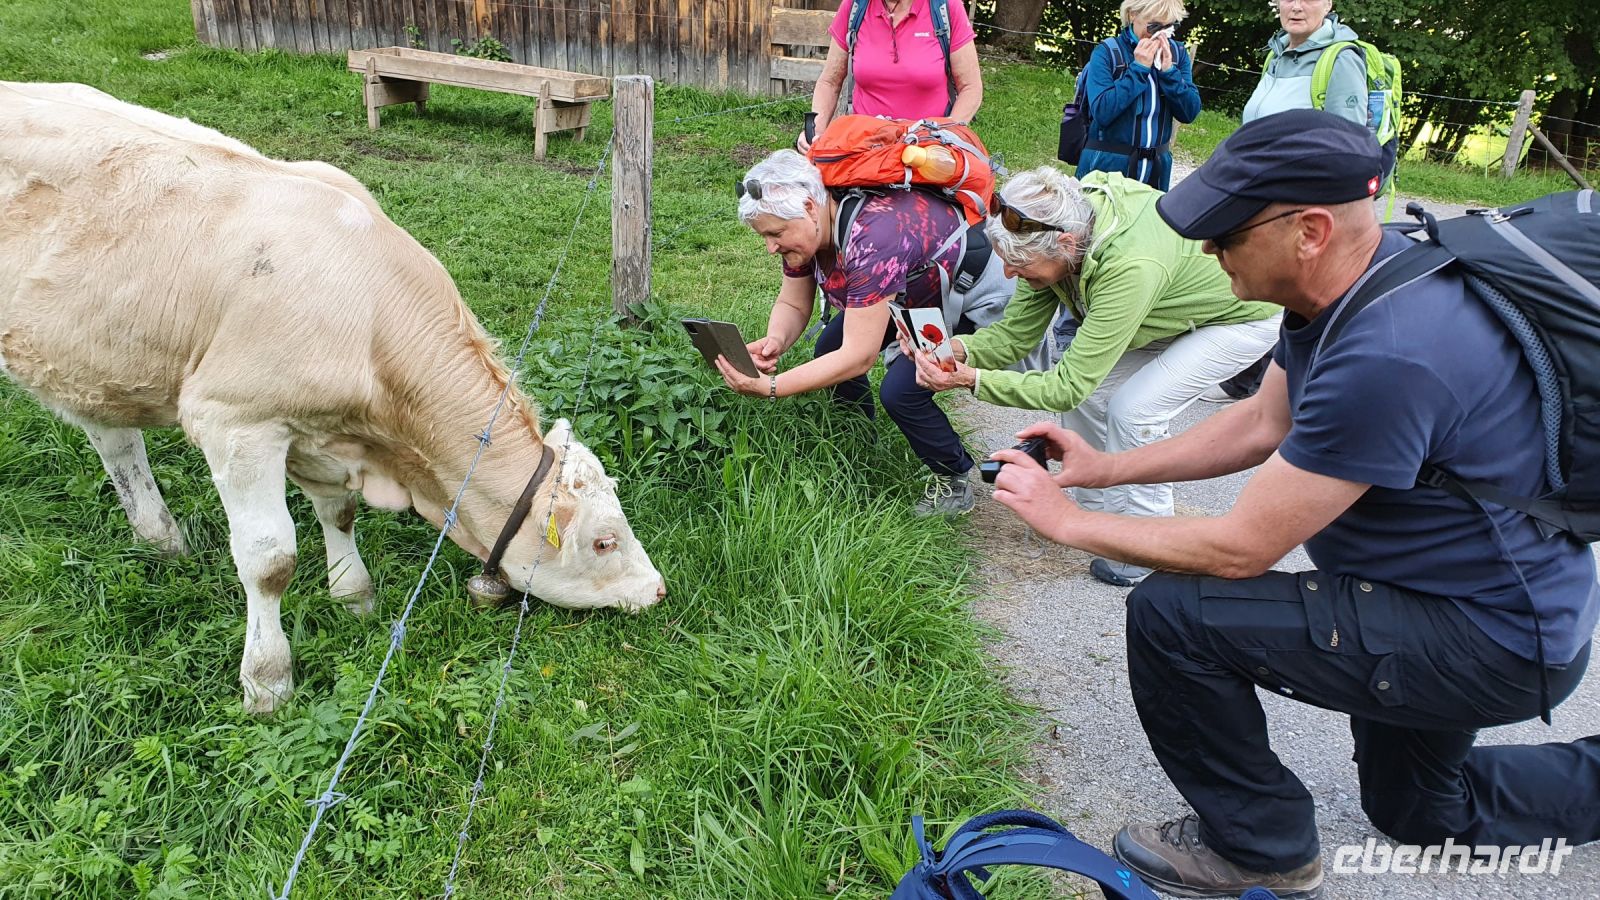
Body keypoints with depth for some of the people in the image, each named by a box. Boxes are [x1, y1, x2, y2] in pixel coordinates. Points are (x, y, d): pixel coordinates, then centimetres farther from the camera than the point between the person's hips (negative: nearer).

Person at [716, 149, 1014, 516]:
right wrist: (775, 341, -27)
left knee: (900, 390, -23)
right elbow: (793, 304, -4)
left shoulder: (872, 238, -40)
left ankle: (954, 482, 2)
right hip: (918, 293, 9)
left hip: (977, 298, -9)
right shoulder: (808, 224, -14)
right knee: (830, 348, -3)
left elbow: (859, 358, -39)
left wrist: (769, 387, -41)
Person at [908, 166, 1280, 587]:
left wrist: (972, 378, -43)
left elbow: (1068, 384, -39)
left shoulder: (1131, 267, -44)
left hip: (1248, 312, -7)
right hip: (1180, 302, 7)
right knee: (1088, 393, -4)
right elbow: (1016, 332, -14)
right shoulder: (1055, 230, -21)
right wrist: (962, 349, -33)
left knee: (1133, 410, -18)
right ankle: (1101, 509, 17)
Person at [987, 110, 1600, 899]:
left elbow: (1239, 550, -29)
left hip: (1494, 643, -9)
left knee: (1172, 614, -22)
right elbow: (1265, 422, 6)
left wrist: (1069, 522, -17)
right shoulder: (1354, 280, -7)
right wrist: (1105, 469, 1)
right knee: (1416, 812, 30)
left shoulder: (1386, 357, -36)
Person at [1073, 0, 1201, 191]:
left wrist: (1168, 70, -13)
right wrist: (1139, 68, -19)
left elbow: (1190, 113, -3)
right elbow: (1101, 112, -20)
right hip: (1106, 166, -4)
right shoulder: (1107, 52, -9)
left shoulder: (1177, 53, 4)